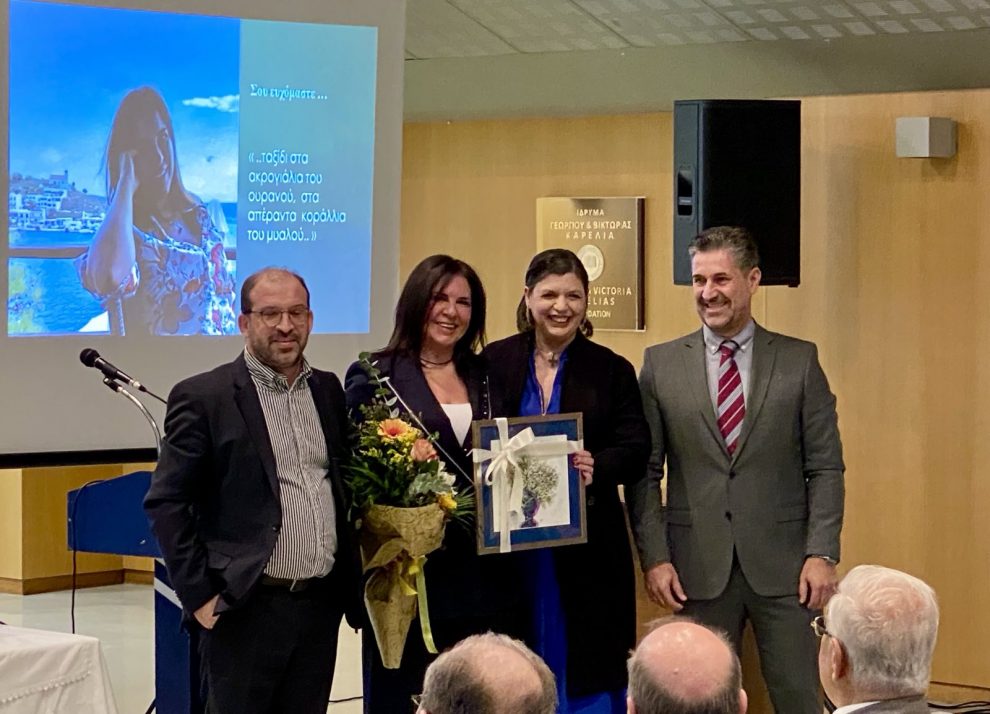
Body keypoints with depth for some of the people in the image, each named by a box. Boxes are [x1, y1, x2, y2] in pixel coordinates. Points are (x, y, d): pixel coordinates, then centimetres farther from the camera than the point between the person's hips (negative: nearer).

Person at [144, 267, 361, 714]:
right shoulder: (202, 397, -6)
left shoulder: (327, 390, 12)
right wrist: (199, 596, -11)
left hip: (322, 605, 5)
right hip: (247, 609, -5)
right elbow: (166, 504, -8)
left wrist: (350, 583, 12)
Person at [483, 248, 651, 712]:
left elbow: (635, 452, 0)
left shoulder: (611, 370, 4)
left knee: (585, 677, 1)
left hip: (587, 550, 0)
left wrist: (597, 466, -19)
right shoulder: (494, 363, 5)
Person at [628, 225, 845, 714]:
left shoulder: (799, 361, 4)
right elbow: (645, 472, 5)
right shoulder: (661, 364, 5)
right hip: (698, 567, 1)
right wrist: (654, 558, -3)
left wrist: (822, 554, -6)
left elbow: (826, 467, 3)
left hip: (783, 563, -1)